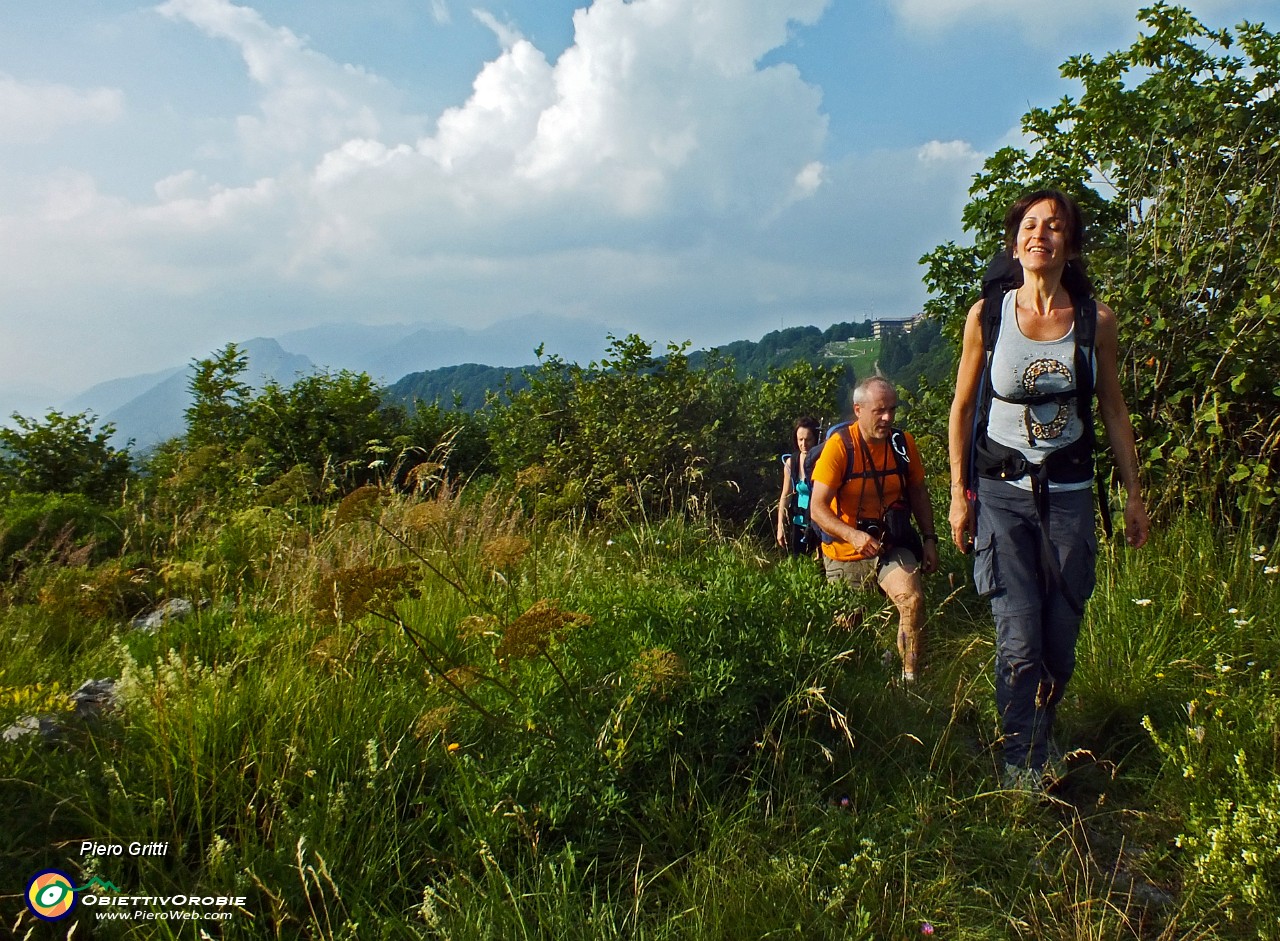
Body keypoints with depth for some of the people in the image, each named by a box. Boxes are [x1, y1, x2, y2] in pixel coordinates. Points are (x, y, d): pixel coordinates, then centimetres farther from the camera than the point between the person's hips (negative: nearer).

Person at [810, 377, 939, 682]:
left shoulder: (903, 443, -3)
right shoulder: (839, 445, -17)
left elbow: (917, 492, 12)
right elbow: (817, 508, -20)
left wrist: (929, 539, 4)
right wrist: (853, 535, -34)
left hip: (891, 546, 2)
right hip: (845, 553, -2)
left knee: (913, 600, -25)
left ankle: (910, 678, -11)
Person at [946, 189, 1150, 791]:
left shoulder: (1095, 321, 1)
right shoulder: (986, 315, -3)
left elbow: (1113, 409, 10)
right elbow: (962, 407, 3)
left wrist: (1133, 495, 10)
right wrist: (959, 494, 1)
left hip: (1069, 492, 2)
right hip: (1001, 492, -2)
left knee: (1061, 640, 8)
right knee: (1019, 642, -7)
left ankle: (1042, 734, 35)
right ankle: (1023, 765, 10)